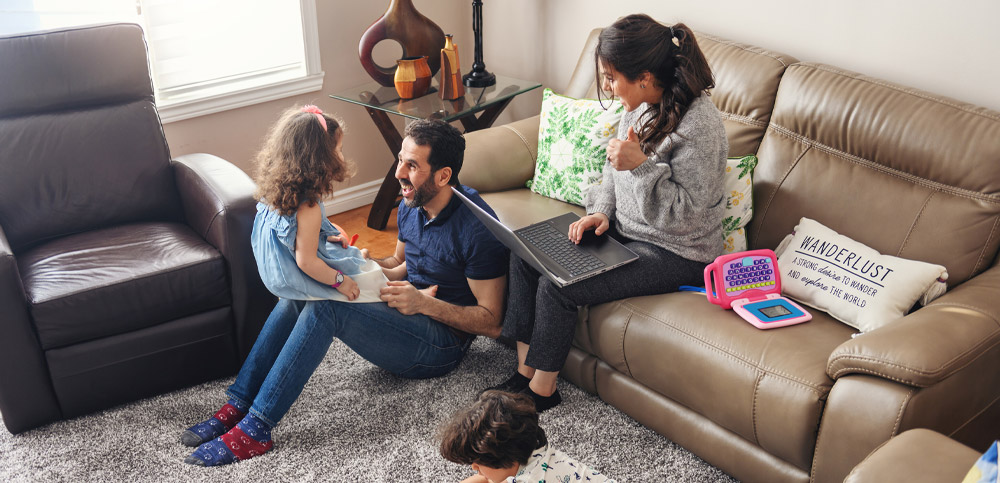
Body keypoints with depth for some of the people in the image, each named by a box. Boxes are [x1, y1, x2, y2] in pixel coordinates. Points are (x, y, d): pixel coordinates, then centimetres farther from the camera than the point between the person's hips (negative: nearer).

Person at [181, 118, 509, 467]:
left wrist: (426, 303, -26)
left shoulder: (476, 227, -21)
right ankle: (237, 406, -9)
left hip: (443, 342, -9)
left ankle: (254, 430, -23)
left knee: (325, 307, -27)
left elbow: (492, 322, -18)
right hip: (407, 315, 9)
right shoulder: (412, 204, 4)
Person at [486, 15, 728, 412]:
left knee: (557, 286, -20)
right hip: (623, 229, 9)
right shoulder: (640, 104, -1)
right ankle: (525, 371, 6)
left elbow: (685, 215, -24)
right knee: (525, 255, -3)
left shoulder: (699, 126, -26)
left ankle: (542, 390, 2)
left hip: (676, 252, -9)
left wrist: (641, 166, -34)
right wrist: (600, 211, -1)